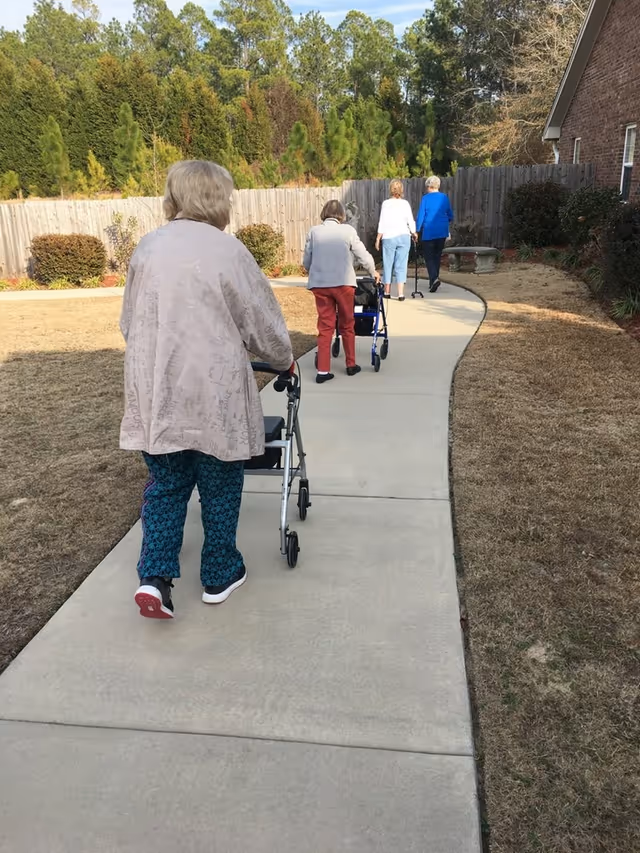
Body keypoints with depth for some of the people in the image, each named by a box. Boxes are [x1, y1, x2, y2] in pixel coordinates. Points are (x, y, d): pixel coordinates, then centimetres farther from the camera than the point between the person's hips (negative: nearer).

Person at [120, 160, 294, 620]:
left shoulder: (147, 247, 5)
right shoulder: (227, 250, -10)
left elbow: (129, 322, 13)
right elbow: (263, 320, -4)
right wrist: (284, 359, 16)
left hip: (156, 393, 4)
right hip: (214, 392, -4)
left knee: (165, 484, 16)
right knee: (220, 487, 12)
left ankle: (155, 576, 8)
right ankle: (220, 575, 25)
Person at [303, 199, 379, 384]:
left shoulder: (314, 232, 6)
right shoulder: (347, 230, 0)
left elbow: (306, 262, 9)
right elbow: (363, 255, 2)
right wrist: (373, 272, 19)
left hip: (319, 284, 2)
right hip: (343, 283, -2)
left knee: (325, 327, 7)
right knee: (347, 325, 13)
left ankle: (323, 371, 2)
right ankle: (351, 365, 23)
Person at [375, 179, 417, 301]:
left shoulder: (386, 204, -2)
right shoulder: (405, 203, 3)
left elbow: (382, 223, -4)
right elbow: (411, 221, 4)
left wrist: (378, 238, 1)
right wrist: (414, 233, 21)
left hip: (389, 237, -1)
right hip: (404, 236, 1)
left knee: (388, 265, 8)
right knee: (401, 266, 1)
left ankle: (387, 292, 15)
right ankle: (401, 293, -5)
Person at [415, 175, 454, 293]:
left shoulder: (425, 198, -7)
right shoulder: (444, 198, 6)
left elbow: (421, 215, -8)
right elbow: (450, 215, 15)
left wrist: (417, 230, -1)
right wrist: (448, 223, 36)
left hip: (429, 232, -4)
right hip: (442, 232, 4)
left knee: (429, 256, 1)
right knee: (437, 256, 15)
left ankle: (434, 278, -20)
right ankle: (434, 279, 19)